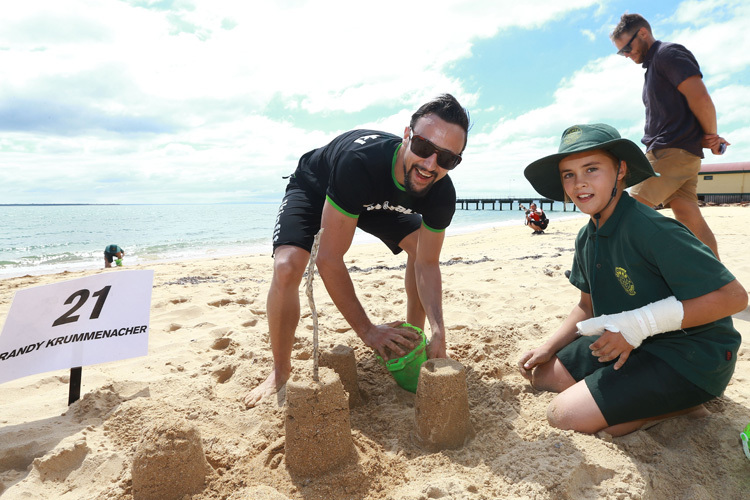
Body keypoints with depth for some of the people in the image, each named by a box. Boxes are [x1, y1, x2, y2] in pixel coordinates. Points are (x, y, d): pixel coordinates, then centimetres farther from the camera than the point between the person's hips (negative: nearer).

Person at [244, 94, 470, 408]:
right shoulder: (360, 161, -44)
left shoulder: (441, 195, -27)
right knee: (287, 267, -28)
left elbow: (427, 263, -16)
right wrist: (368, 331, -37)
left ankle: (412, 343, 14)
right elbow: (329, 260, -41)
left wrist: (438, 329, -31)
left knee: (421, 247, -4)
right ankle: (280, 373, -6)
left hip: (374, 201, 5)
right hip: (314, 189, -5)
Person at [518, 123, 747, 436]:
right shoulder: (587, 238, 3)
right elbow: (588, 307, 14)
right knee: (544, 375, 8)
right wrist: (548, 348, 2)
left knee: (566, 415, -19)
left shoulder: (650, 229, -24)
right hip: (630, 345, 9)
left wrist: (640, 323, -27)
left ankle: (679, 406, 0)